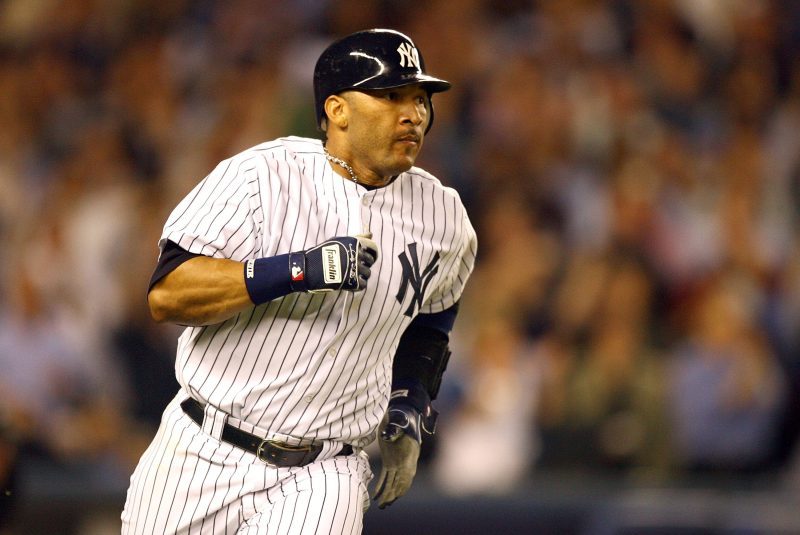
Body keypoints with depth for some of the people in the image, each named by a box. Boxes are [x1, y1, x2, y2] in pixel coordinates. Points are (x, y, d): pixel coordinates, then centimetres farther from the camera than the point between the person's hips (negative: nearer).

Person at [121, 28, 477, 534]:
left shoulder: (443, 219, 2)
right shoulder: (261, 175, -11)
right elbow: (165, 294, -19)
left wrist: (410, 410, 12)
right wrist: (299, 271, -28)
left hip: (321, 477, 1)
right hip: (201, 455, -1)